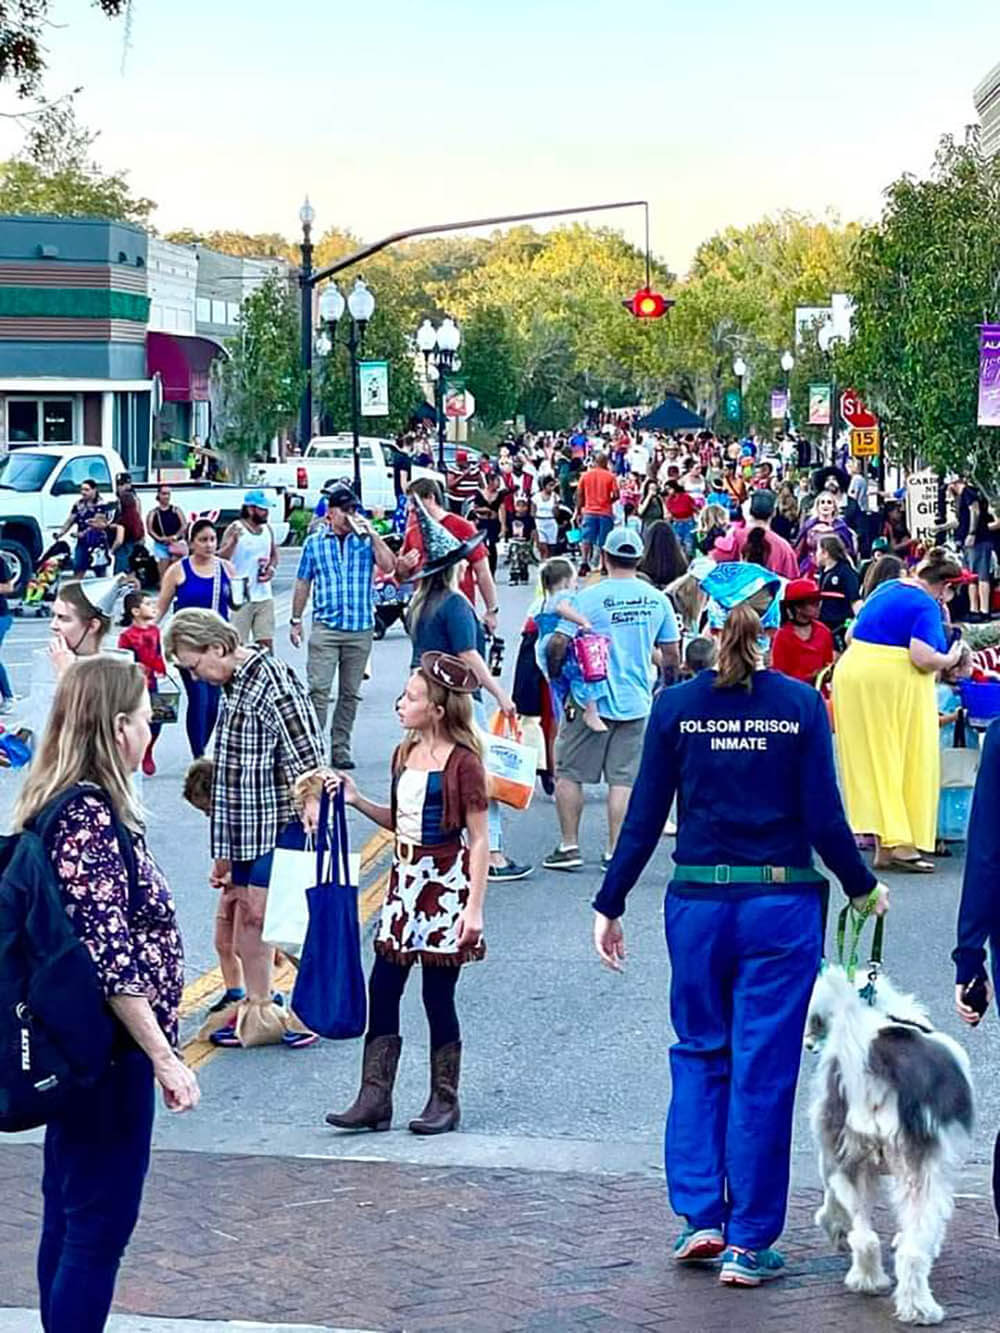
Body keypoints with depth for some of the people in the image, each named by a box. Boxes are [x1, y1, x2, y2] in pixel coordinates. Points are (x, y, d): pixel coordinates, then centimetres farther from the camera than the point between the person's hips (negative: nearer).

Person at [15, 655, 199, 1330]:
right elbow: (110, 959, -24)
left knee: (68, 1215, 17)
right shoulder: (92, 819, -21)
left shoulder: (62, 805, 8)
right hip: (110, 1046, -10)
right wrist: (164, 1057, -20)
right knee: (102, 1221, -1)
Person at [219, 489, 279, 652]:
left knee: (266, 643, 7)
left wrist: (271, 569, 3)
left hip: (264, 597, 6)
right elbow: (221, 559, -17)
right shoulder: (235, 529, -10)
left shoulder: (267, 529, 9)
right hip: (241, 598, -6)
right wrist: (233, 541, -33)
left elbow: (274, 555, 23)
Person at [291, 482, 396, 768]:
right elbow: (303, 583, 11)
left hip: (360, 629, 2)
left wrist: (372, 534, -11)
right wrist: (295, 620, 9)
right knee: (319, 690, -10)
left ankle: (340, 749, 15)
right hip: (325, 627, -2)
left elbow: (389, 566, -9)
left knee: (351, 693, 7)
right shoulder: (314, 543, 6)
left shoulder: (366, 540, 5)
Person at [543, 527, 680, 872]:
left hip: (591, 700, -3)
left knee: (568, 772, 10)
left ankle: (569, 846, 12)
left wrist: (554, 676, 2)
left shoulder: (588, 597, -12)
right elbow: (671, 655, 6)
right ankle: (615, 852, 6)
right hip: (636, 702, 3)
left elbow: (558, 644, -16)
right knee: (624, 778, 7)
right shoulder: (658, 600, 0)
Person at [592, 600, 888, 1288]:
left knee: (699, 1056, 18)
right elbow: (824, 818, -5)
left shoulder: (676, 706, -2)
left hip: (698, 903, 1)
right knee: (764, 1071, 5)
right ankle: (748, 1242, 9)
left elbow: (644, 818, -1)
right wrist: (864, 888, 11)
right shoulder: (800, 704, -5)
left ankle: (700, 1217, 11)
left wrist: (610, 906, 8)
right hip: (783, 904, -1)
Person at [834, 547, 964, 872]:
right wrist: (950, 660, -4)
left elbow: (852, 635, 22)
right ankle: (901, 844, -3)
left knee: (875, 762, 8)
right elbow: (922, 657, -21)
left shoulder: (886, 589, 14)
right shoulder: (926, 606, -11)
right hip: (895, 683, -8)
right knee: (908, 763, 1)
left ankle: (883, 845, 7)